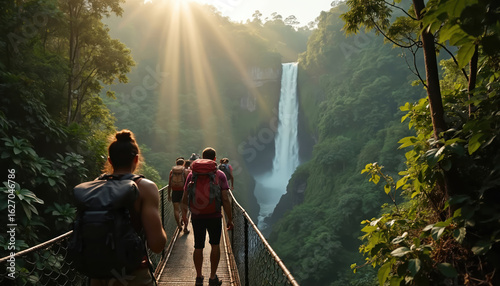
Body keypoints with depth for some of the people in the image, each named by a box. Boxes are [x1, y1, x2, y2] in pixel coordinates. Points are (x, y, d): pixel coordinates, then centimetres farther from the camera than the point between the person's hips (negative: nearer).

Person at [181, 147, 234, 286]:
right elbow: (225, 200, -11)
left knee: (198, 247, 14)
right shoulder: (220, 175, -7)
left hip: (197, 216, 2)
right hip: (214, 216, -1)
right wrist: (230, 219, -3)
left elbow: (185, 198, 4)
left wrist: (184, 212, 21)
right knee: (215, 245, 16)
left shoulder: (192, 174, -1)